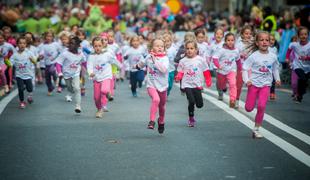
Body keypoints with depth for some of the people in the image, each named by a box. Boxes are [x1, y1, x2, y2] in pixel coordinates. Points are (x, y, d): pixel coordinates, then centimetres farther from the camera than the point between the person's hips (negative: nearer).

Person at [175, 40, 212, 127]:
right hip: (187, 85, -1)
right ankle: (191, 118, 4)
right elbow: (180, 72, 6)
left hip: (197, 85, 1)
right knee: (191, 102, -17)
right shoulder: (183, 61, 2)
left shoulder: (200, 60, 1)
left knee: (200, 104, -1)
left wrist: (208, 81, 4)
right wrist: (178, 77, -14)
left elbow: (206, 72, 7)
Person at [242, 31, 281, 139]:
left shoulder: (273, 56, 1)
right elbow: (244, 68, -8)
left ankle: (256, 129, 2)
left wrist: (277, 79, 8)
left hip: (266, 85, 2)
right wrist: (246, 80, -19)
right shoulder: (254, 56, -10)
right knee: (249, 108, 1)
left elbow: (275, 68, 18)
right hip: (254, 84, -1)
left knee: (261, 106, -12)